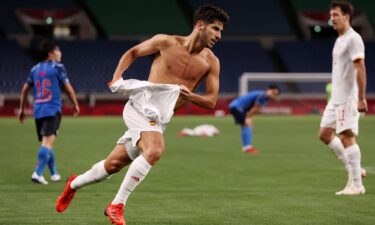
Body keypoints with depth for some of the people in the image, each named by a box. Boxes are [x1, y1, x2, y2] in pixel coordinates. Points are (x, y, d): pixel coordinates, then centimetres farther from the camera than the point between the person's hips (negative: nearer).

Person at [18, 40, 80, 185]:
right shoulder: (57, 67, -2)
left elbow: (25, 90, 16)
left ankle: (54, 173, 28)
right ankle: (38, 173, -27)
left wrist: (22, 109, 23)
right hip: (53, 110, -6)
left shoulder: (35, 69, 14)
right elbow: (68, 88, -2)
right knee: (48, 141, -14)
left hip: (38, 111, 6)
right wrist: (75, 104, 10)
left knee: (46, 142, 17)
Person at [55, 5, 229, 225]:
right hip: (141, 105, -5)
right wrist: (117, 77, -3)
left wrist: (189, 95, -14)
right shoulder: (166, 42, -4)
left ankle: (74, 184, 38)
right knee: (155, 150, -31)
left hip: (160, 119, 5)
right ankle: (117, 205, -21)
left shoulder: (211, 62, 3)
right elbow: (132, 52, 11)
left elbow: (212, 101, 5)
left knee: (113, 165, 10)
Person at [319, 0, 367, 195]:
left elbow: (360, 68, -19)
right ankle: (353, 169, 16)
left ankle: (356, 184, -6)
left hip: (348, 98, -10)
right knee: (324, 134, 10)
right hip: (336, 98, 10)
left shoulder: (353, 39, -13)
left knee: (347, 137, -10)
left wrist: (361, 98, -23)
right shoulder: (340, 39, 17)